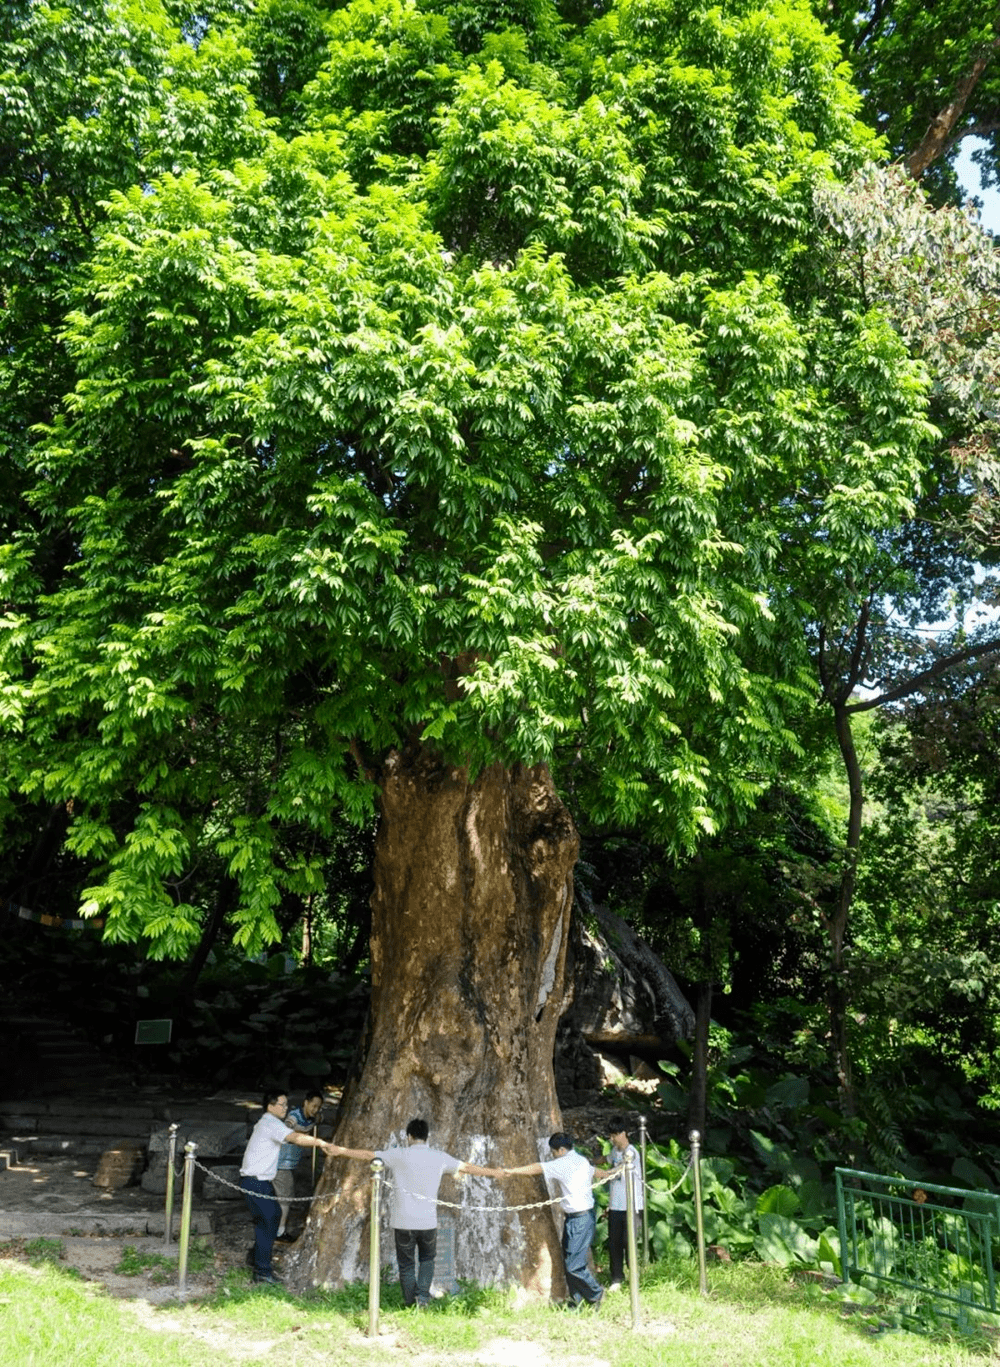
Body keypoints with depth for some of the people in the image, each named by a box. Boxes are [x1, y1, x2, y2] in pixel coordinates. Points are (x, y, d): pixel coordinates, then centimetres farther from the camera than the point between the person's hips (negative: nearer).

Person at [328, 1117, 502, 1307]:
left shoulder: (398, 1155, -4)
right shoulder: (439, 1158, 2)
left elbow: (368, 1154, 5)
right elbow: (467, 1167, 14)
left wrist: (342, 1151, 20)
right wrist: (492, 1172, 29)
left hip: (403, 1222, -2)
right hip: (428, 1222, 2)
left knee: (406, 1266, 13)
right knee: (427, 1260, 22)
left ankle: (411, 1306, 14)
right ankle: (423, 1295, 3)